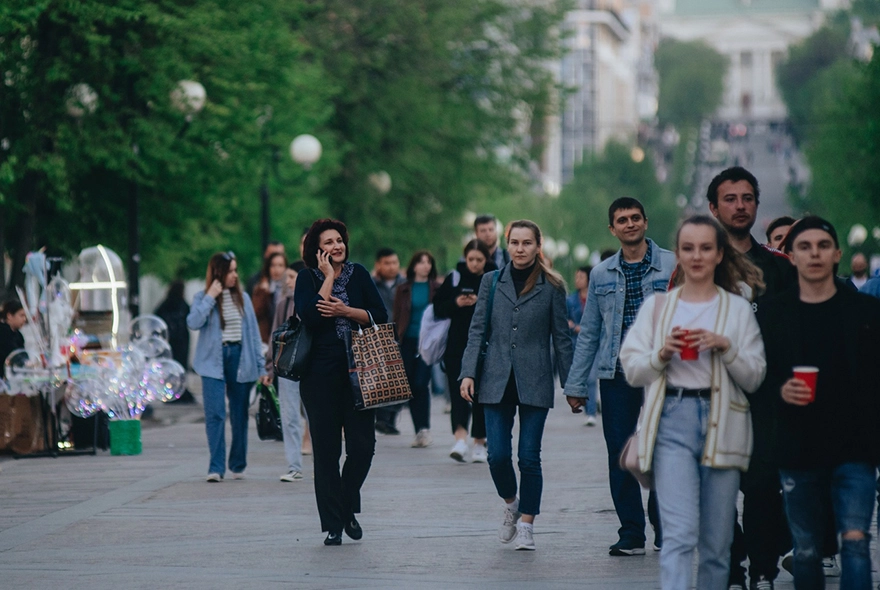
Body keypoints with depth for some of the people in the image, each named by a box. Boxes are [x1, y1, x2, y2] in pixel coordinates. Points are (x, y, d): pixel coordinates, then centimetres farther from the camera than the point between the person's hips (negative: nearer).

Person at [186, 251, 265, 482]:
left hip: (239, 359, 3)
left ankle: (238, 466, 18)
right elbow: (193, 323, -15)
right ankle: (216, 467, -13)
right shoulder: (202, 298, 2)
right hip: (213, 361, -3)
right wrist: (210, 297, -14)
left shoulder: (243, 298, 9)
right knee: (215, 415, -11)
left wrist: (260, 366, 5)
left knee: (239, 415, 7)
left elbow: (253, 332, 9)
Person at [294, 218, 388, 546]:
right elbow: (310, 316, -15)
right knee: (326, 450, 0)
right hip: (321, 374, -2)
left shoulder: (358, 274, 10)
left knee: (363, 445, -4)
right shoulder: (307, 280, 3)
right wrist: (329, 277, -8)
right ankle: (333, 525, 6)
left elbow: (380, 316, 4)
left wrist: (345, 311, -10)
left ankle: (348, 507, 21)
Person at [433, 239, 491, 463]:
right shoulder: (454, 278, 6)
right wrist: (456, 303, -12)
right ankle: (460, 438, -23)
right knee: (458, 390, -13)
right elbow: (438, 308, 5)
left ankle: (479, 443, 14)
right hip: (457, 344, 0)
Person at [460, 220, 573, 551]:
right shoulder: (491, 282, 8)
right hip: (497, 381, 2)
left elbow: (561, 338, 5)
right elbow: (477, 330, 8)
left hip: (534, 383, -2)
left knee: (529, 457, -2)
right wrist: (468, 372, -3)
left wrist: (570, 384, 4)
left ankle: (526, 526, 8)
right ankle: (511, 504, 26)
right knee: (498, 455, -3)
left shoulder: (551, 287, 3)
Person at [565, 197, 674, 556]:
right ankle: (631, 533, 9)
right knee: (620, 454, 1)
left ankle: (665, 529, 13)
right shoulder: (602, 275, 12)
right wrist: (576, 384, 13)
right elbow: (588, 333, 16)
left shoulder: (672, 266, 3)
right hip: (615, 374, 3)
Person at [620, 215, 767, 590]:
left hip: (722, 427, 1)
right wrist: (662, 353, -11)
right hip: (673, 422, -1)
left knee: (717, 542, 5)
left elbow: (755, 378, 5)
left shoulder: (738, 309, 9)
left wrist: (726, 348, -12)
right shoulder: (656, 306, 11)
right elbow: (631, 370, 7)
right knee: (680, 534, -14)